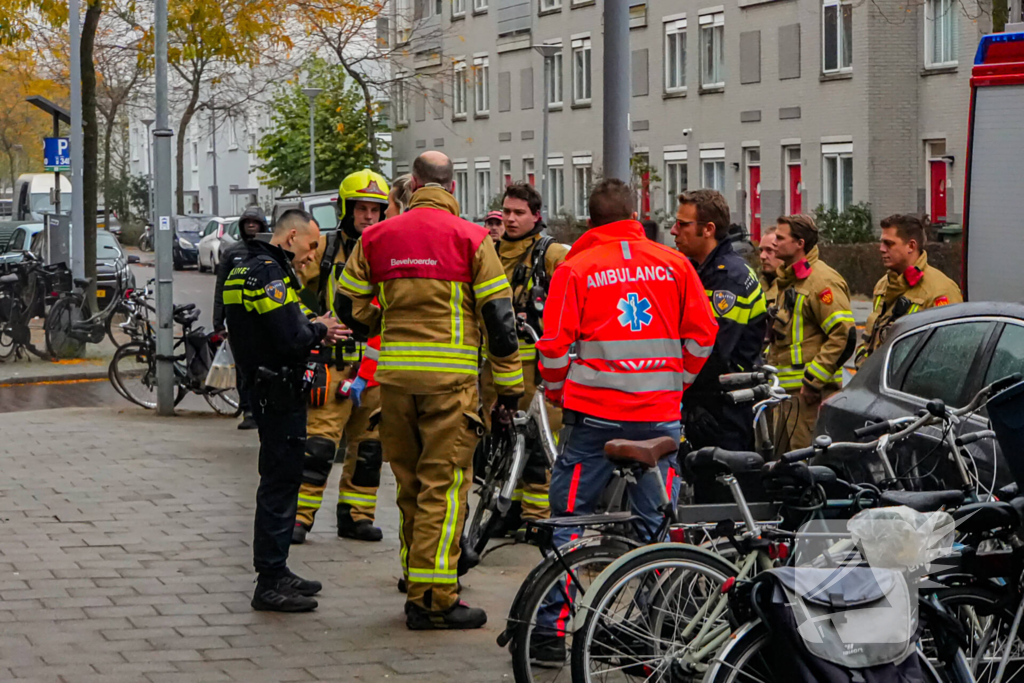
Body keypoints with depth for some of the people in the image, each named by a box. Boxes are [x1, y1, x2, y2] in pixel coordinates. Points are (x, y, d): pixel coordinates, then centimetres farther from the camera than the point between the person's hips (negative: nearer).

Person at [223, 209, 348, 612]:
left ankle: (276, 573, 25)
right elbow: (290, 339, -25)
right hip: (279, 393, -11)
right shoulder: (269, 273, -18)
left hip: (266, 391, 11)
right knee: (279, 482, -7)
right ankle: (270, 583, -4)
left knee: (281, 480, 17)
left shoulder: (248, 270, 16)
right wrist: (319, 331, -6)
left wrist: (313, 330, 7)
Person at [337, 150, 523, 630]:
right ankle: (434, 598, -6)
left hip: (394, 374, 4)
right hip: (450, 377, -4)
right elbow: (498, 317, -3)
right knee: (444, 486, -3)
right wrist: (508, 391, 2)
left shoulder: (377, 238, 8)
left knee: (410, 485, 14)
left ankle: (416, 589, 20)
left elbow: (351, 305, 14)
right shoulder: (470, 238, -3)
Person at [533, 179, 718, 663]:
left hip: (595, 412, -2)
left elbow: (554, 345, -4)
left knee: (570, 520, 5)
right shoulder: (673, 264, 5)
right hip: (660, 415, 2)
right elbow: (702, 334, 5)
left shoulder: (575, 268, -2)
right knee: (655, 524, 9)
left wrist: (557, 392, 13)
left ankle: (552, 630, 5)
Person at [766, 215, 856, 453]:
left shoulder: (822, 281, -13)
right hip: (788, 389, 10)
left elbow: (844, 335, -20)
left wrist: (813, 380, -21)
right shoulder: (788, 279, 20)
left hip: (811, 391, -10)